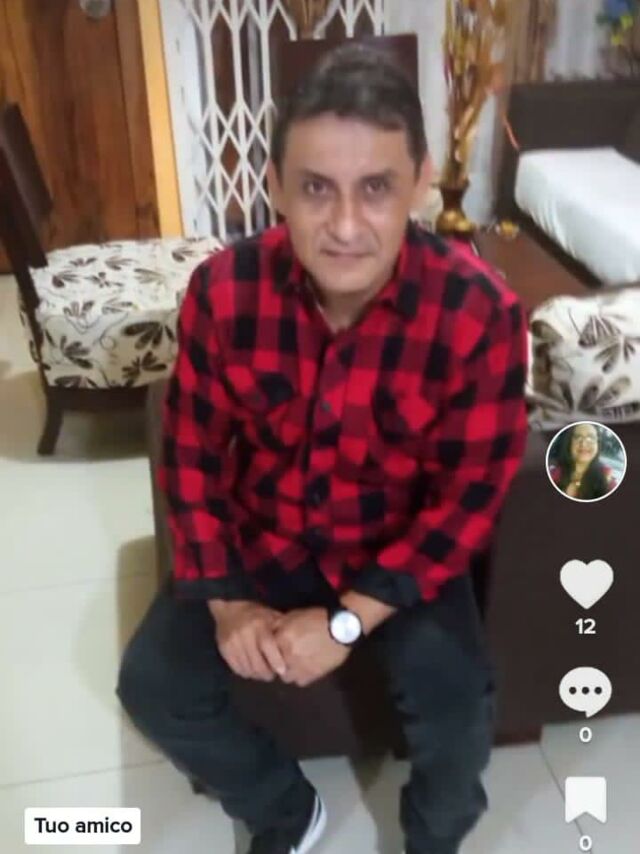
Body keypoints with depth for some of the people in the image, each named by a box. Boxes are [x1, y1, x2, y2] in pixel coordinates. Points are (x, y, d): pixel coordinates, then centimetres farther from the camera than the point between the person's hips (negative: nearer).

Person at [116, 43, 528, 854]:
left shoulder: (480, 312, -25)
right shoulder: (223, 290, -19)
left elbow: (470, 498, -17)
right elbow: (192, 453, -7)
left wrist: (348, 621, -22)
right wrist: (224, 601, -13)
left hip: (403, 552, -1)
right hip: (258, 539, 2)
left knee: (459, 711, -20)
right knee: (151, 687, -10)